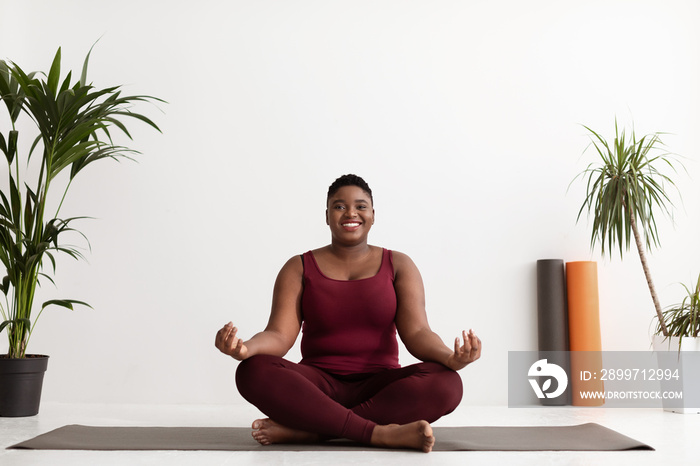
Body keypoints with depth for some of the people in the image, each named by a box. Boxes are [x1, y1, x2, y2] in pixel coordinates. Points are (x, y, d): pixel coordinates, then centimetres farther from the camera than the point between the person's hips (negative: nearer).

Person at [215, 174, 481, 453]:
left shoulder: (398, 266, 9)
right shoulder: (299, 268, 9)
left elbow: (416, 333, -3)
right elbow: (279, 335, -4)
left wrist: (449, 357, -26)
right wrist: (245, 347, -28)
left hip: (379, 387, 1)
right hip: (318, 385, 0)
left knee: (446, 384, -30)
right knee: (253, 371, -29)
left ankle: (304, 431, -28)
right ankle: (381, 433, -31)